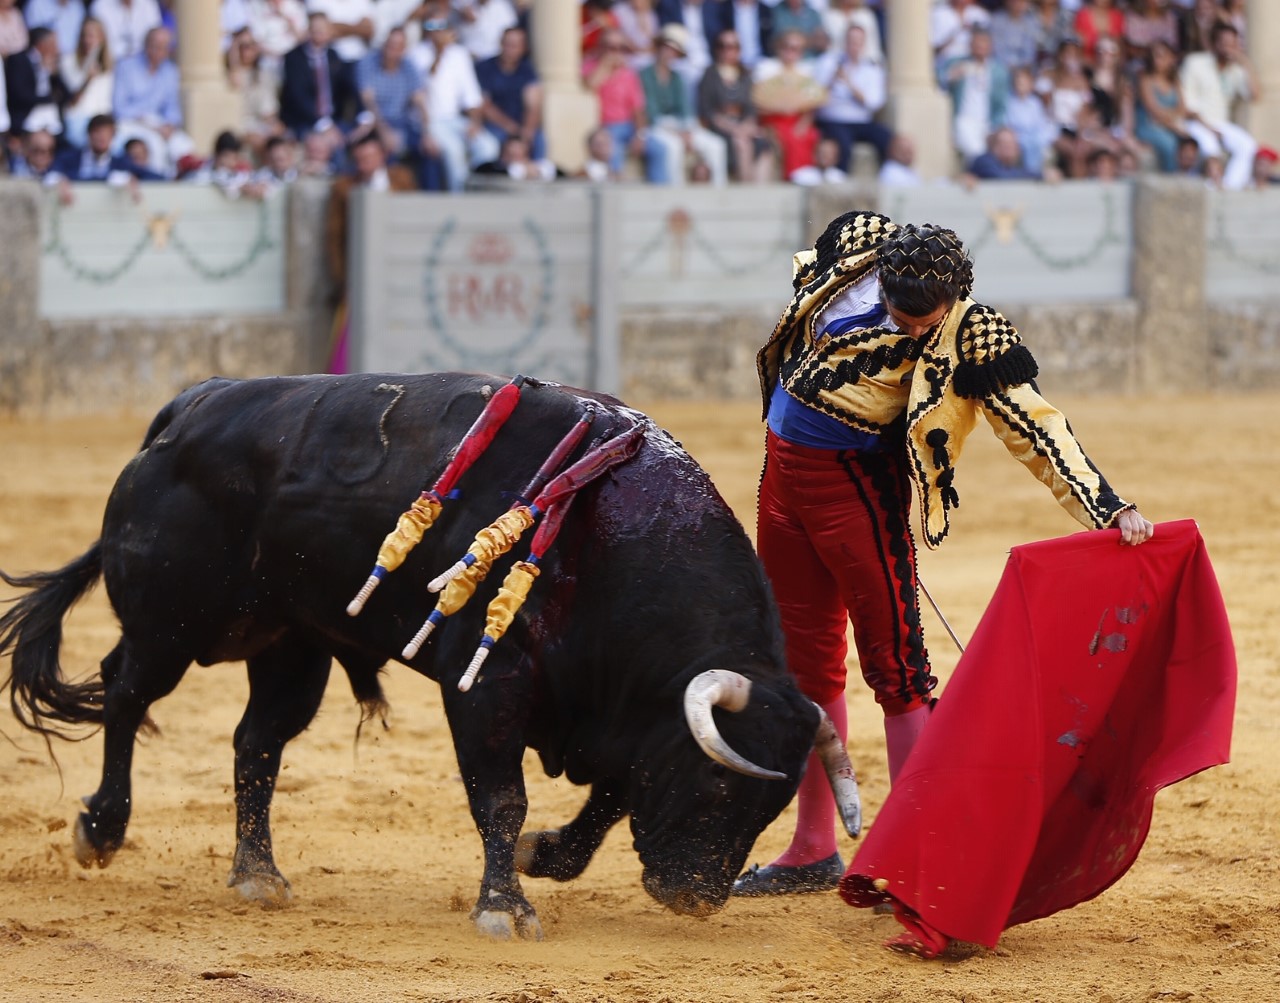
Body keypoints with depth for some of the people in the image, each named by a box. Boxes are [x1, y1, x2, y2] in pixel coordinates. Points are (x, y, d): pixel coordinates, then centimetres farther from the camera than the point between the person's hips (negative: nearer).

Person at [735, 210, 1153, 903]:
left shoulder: (970, 339, -19)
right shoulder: (854, 244, -7)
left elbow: (1034, 426, -23)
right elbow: (803, 284, 15)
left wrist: (1106, 508, -34)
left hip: (858, 483, -5)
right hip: (783, 468, 5)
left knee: (892, 661, -11)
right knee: (805, 662, 12)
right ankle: (812, 852, 22)